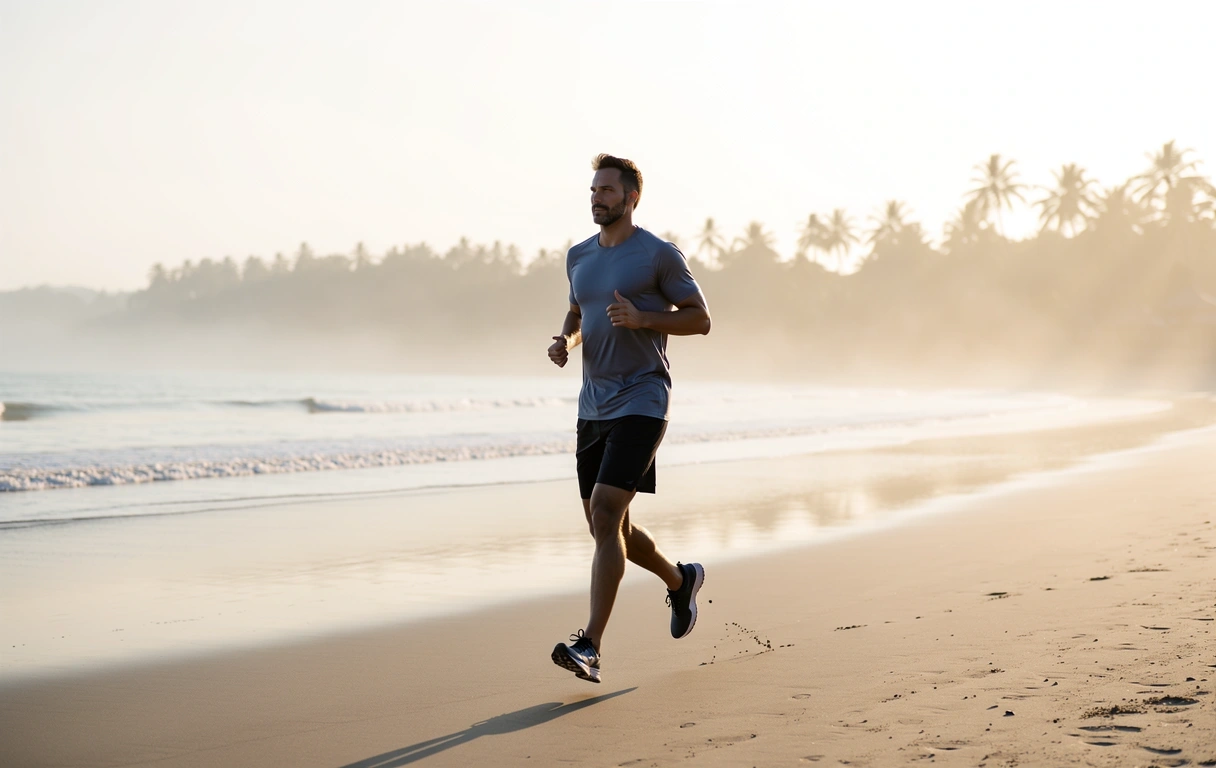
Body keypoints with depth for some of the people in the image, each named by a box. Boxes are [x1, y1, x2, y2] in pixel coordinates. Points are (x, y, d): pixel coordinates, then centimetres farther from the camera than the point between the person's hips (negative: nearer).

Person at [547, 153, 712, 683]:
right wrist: (565, 340, 5)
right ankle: (680, 580, 40)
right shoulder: (579, 256, 13)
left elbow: (700, 319, -3)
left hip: (641, 404, -7)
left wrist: (641, 318, -17)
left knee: (606, 514, -19)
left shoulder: (659, 255, -5)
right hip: (593, 406, 7)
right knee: (606, 528, 12)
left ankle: (590, 647, -19)